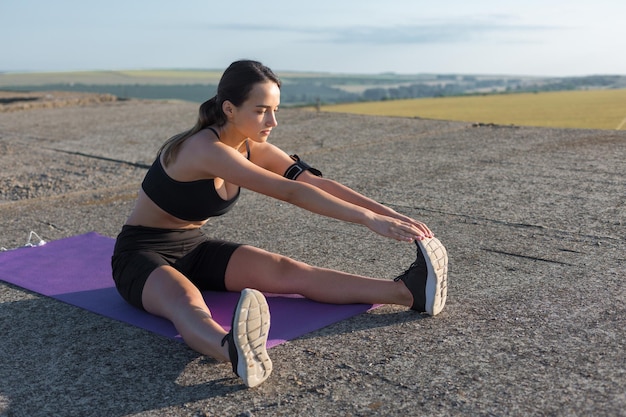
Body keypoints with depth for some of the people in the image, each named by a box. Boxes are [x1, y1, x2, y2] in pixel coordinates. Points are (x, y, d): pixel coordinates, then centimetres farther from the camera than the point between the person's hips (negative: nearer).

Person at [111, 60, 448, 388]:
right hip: (142, 255, -6)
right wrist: (369, 219, -38)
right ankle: (236, 353, -74)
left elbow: (318, 182, -10)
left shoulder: (252, 148, -3)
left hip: (193, 248, 6)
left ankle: (408, 291, -33)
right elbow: (291, 192, -36)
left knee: (287, 272, -17)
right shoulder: (206, 149, -29)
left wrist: (388, 213, -19)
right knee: (185, 300, -42)